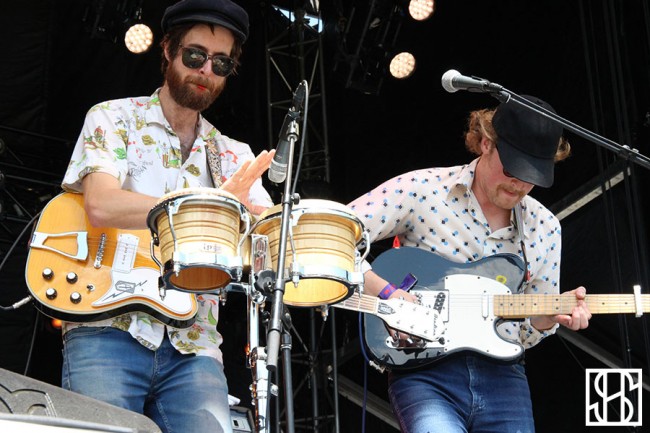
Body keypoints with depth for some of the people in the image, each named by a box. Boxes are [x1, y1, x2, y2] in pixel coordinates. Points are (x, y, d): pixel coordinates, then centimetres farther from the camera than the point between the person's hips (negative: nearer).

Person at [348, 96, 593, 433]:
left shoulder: (545, 229, 8)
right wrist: (384, 291, -18)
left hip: (500, 375, 5)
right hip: (425, 373, -4)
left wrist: (548, 317, -8)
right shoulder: (422, 190, -5)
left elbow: (527, 332, 14)